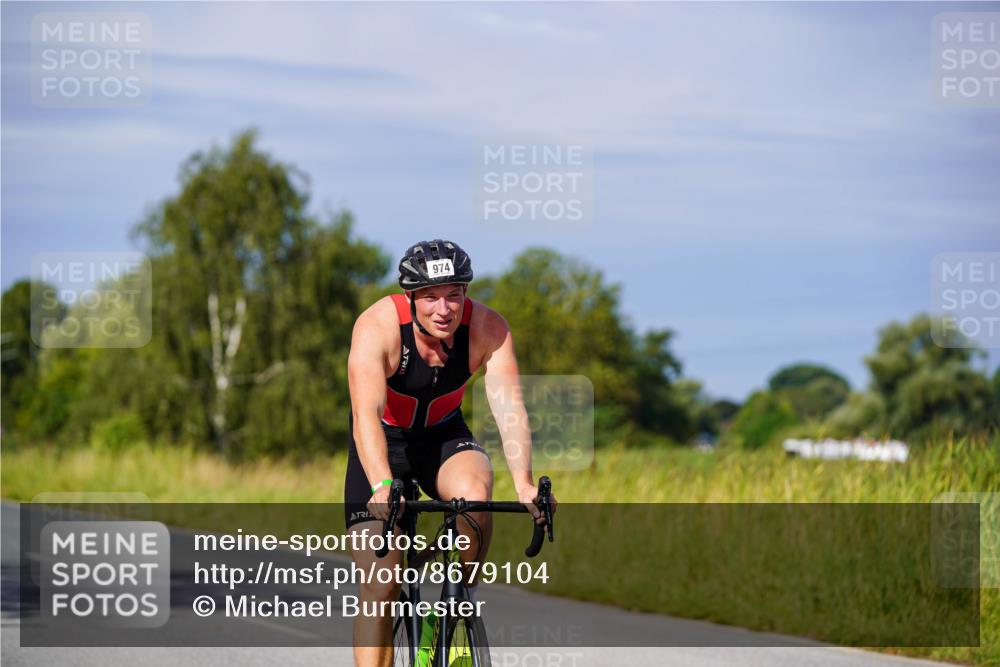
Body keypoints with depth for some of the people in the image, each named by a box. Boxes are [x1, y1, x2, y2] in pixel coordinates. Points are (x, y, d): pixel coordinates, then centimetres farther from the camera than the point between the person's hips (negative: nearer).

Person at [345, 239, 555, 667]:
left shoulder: (488, 329, -22)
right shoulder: (377, 326, -29)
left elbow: (509, 407, -30)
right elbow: (365, 412, -40)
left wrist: (524, 483, -46)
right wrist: (382, 485, -55)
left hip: (443, 437, 2)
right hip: (384, 443, -2)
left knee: (475, 492, -32)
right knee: (380, 584, -12)